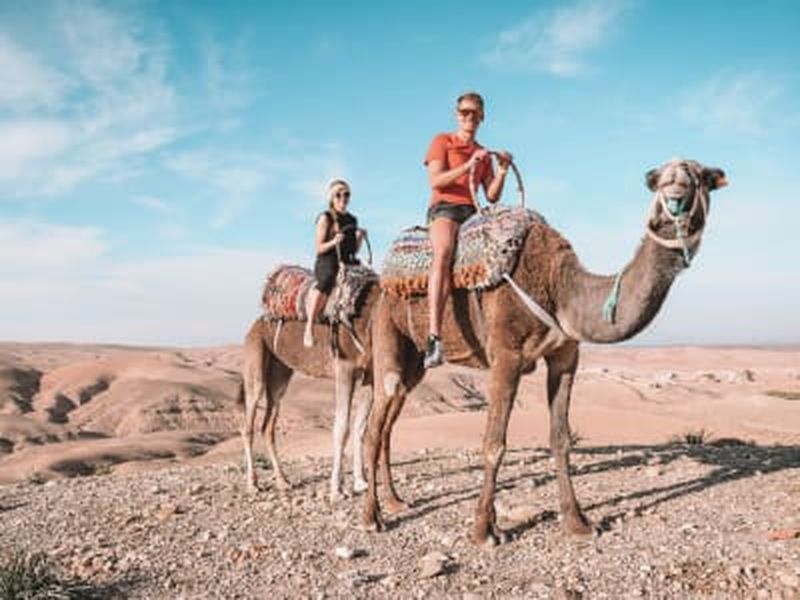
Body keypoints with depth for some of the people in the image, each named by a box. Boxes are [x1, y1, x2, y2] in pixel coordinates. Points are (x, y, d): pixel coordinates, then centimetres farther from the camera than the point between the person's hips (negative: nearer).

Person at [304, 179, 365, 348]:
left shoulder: (352, 220, 18)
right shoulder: (325, 218, 2)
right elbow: (319, 248, -4)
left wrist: (360, 238, -1)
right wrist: (333, 242, -21)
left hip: (348, 264, 7)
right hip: (327, 264, -6)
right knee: (327, 281, -37)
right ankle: (309, 328, -36)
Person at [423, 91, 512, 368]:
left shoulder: (484, 153, 26)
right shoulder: (442, 141, 13)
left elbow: (492, 196, 17)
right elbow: (435, 180, -3)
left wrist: (502, 171, 1)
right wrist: (468, 165, -12)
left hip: (472, 211, 6)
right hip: (444, 207, -6)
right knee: (444, 252, -36)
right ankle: (434, 337, -47)